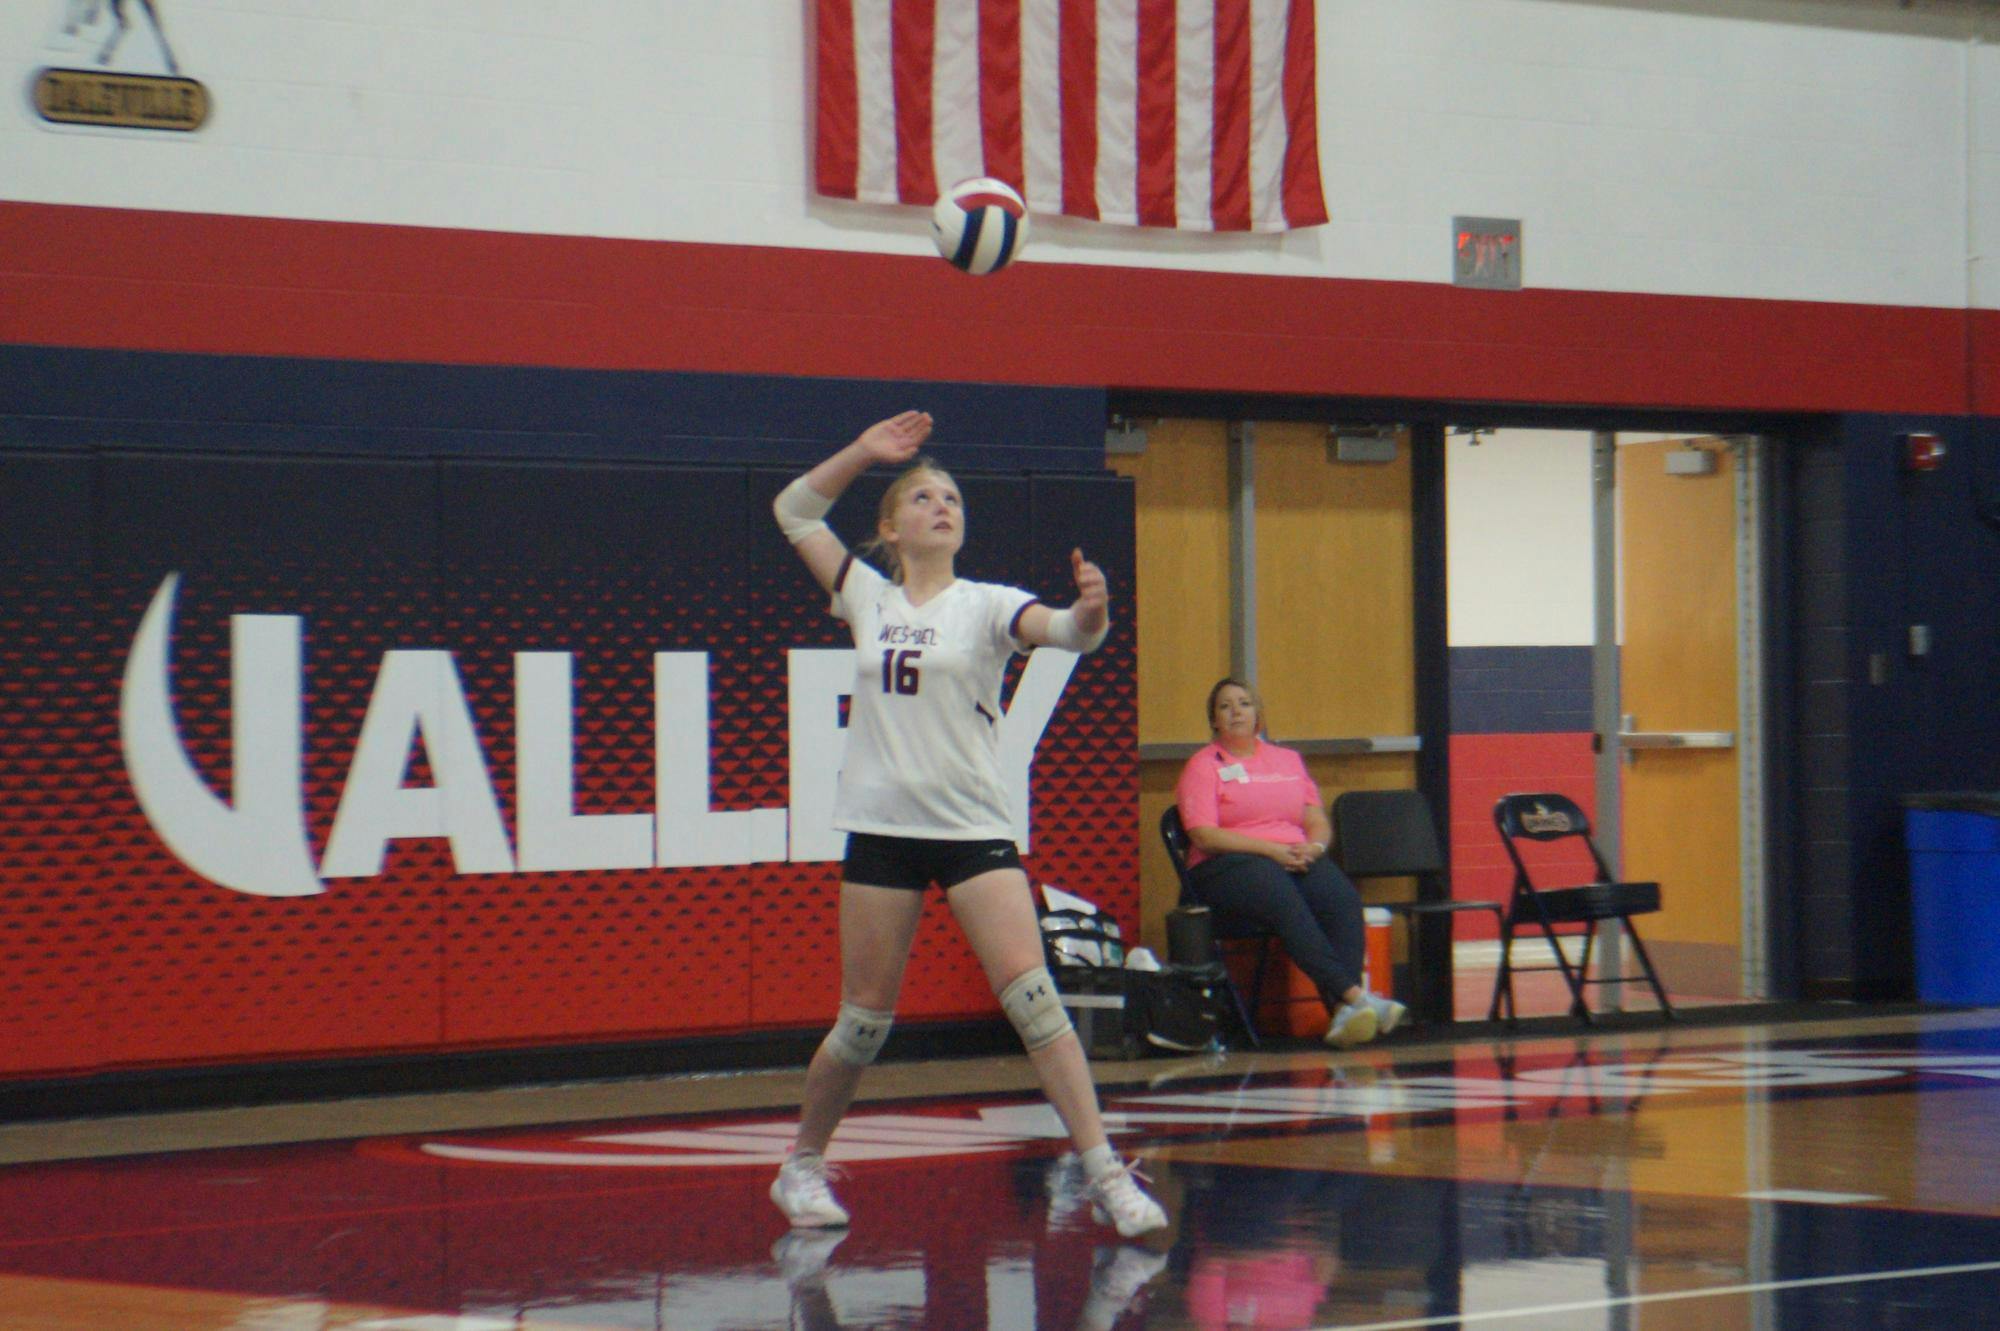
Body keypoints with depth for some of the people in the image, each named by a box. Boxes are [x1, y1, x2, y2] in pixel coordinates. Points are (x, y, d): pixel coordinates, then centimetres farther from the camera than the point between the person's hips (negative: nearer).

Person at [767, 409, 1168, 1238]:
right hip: (881, 827, 2)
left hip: (973, 827, -2)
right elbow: (795, 510, 18)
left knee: (1032, 995, -14)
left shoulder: (985, 605, 2)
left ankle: (1108, 1176, -15)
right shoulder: (868, 598, 10)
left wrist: (1091, 613, -40)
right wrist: (865, 452, 9)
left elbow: (1061, 630, -17)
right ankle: (803, 1165, 25)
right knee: (865, 1020, 5)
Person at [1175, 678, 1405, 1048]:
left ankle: (1341, 1011, -43)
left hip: (1297, 859, 4)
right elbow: (1204, 836, -6)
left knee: (1343, 899, -29)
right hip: (1226, 866, -4)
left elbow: (1319, 823, 19)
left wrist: (1313, 846, -6)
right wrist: (1271, 849, -14)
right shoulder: (1203, 766, 8)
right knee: (1285, 900, -37)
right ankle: (1354, 994, -45)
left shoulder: (1288, 760, 24)